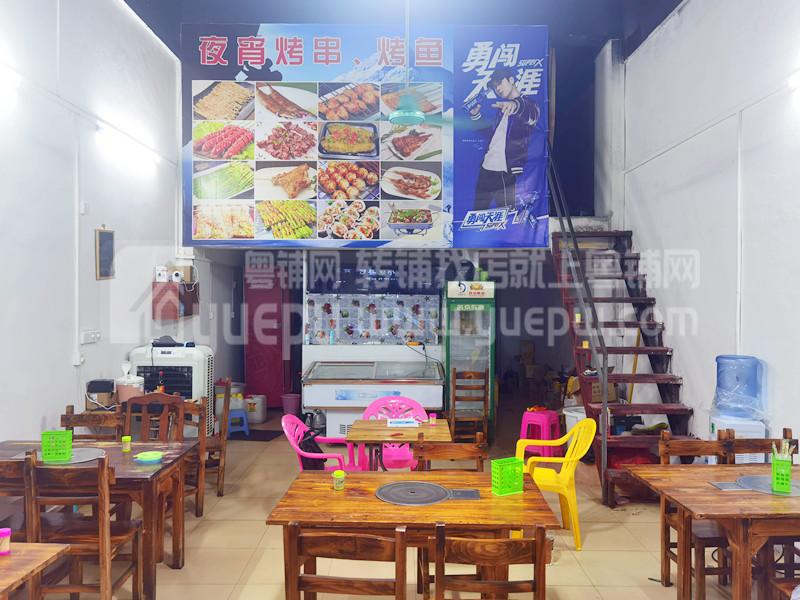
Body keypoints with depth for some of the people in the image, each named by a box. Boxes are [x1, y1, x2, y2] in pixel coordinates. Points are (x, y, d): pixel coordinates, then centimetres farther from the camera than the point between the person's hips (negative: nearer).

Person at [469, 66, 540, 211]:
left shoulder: (527, 105, -3)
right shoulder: (502, 105, 20)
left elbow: (531, 116, -27)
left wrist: (516, 106, -50)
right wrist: (476, 115, 14)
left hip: (508, 173, -7)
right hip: (487, 168, 7)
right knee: (478, 212, 10)